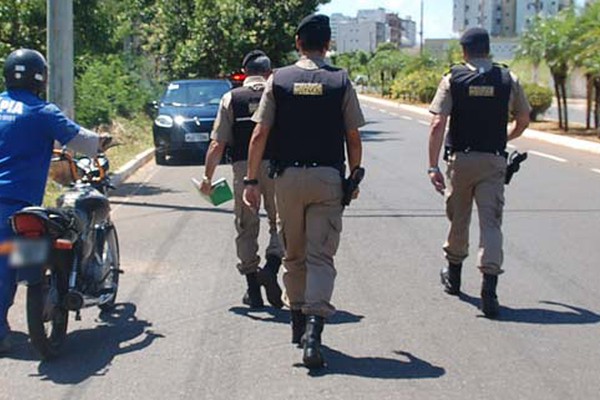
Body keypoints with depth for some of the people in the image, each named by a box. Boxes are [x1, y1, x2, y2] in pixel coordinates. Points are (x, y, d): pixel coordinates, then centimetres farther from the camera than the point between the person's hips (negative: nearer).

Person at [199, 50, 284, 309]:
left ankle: (253, 290, 13)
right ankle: (272, 266, -13)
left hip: (243, 168, 1)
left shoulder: (231, 99, 5)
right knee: (280, 222, 11)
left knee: (246, 228, 10)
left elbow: (218, 144, 1)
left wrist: (207, 176, 9)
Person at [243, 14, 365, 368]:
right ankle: (314, 328, -17)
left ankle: (298, 322, 27)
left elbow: (260, 135, -3)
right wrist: (355, 178, 15)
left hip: (288, 177, 2)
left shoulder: (278, 80, 2)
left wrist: (252, 181, 1)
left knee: (294, 254, 17)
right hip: (328, 178, -1)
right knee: (321, 256, -1)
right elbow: (353, 139, 2)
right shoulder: (341, 82, 0)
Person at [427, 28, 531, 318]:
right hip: (494, 160, 0)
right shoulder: (508, 80, 2)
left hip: (461, 159, 0)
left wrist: (433, 166, -10)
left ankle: (453, 277, 35)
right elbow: (523, 120, 12)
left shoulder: (453, 79, -3)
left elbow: (438, 124, -11)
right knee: (491, 221, -2)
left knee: (458, 219, 17)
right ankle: (489, 290, -16)